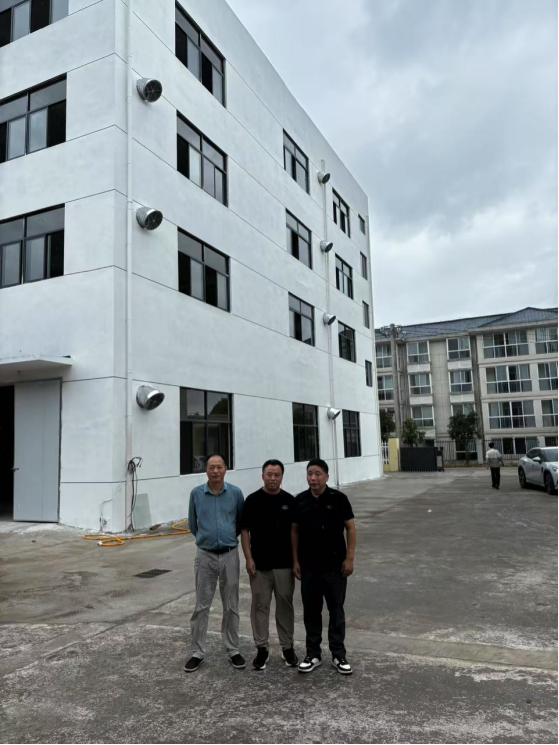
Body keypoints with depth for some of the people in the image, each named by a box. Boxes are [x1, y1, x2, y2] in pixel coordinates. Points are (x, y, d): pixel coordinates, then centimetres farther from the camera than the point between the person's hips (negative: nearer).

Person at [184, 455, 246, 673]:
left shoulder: (235, 493, -4)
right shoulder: (196, 493, -3)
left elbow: (242, 522, 8)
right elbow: (192, 523, 11)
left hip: (230, 555, 0)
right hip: (205, 556, 0)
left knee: (231, 606, 10)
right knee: (201, 606, 7)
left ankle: (233, 650, 23)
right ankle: (198, 652, 19)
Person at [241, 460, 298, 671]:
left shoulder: (290, 501, 0)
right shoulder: (252, 500, -5)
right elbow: (245, 531, -3)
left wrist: (297, 559, 0)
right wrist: (249, 558, -9)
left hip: (285, 564, 1)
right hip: (260, 565, -1)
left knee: (285, 606, 10)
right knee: (260, 606, 7)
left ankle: (288, 647, 24)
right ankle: (262, 648, 19)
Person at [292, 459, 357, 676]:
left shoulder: (338, 499, -8)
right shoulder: (300, 501, 0)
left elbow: (350, 528, -4)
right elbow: (295, 531, 6)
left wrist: (350, 558, -8)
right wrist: (295, 560, 3)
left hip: (335, 565, -2)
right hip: (309, 566, 2)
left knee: (336, 609, 8)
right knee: (311, 610, 11)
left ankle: (339, 655, 21)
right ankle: (313, 654, 24)